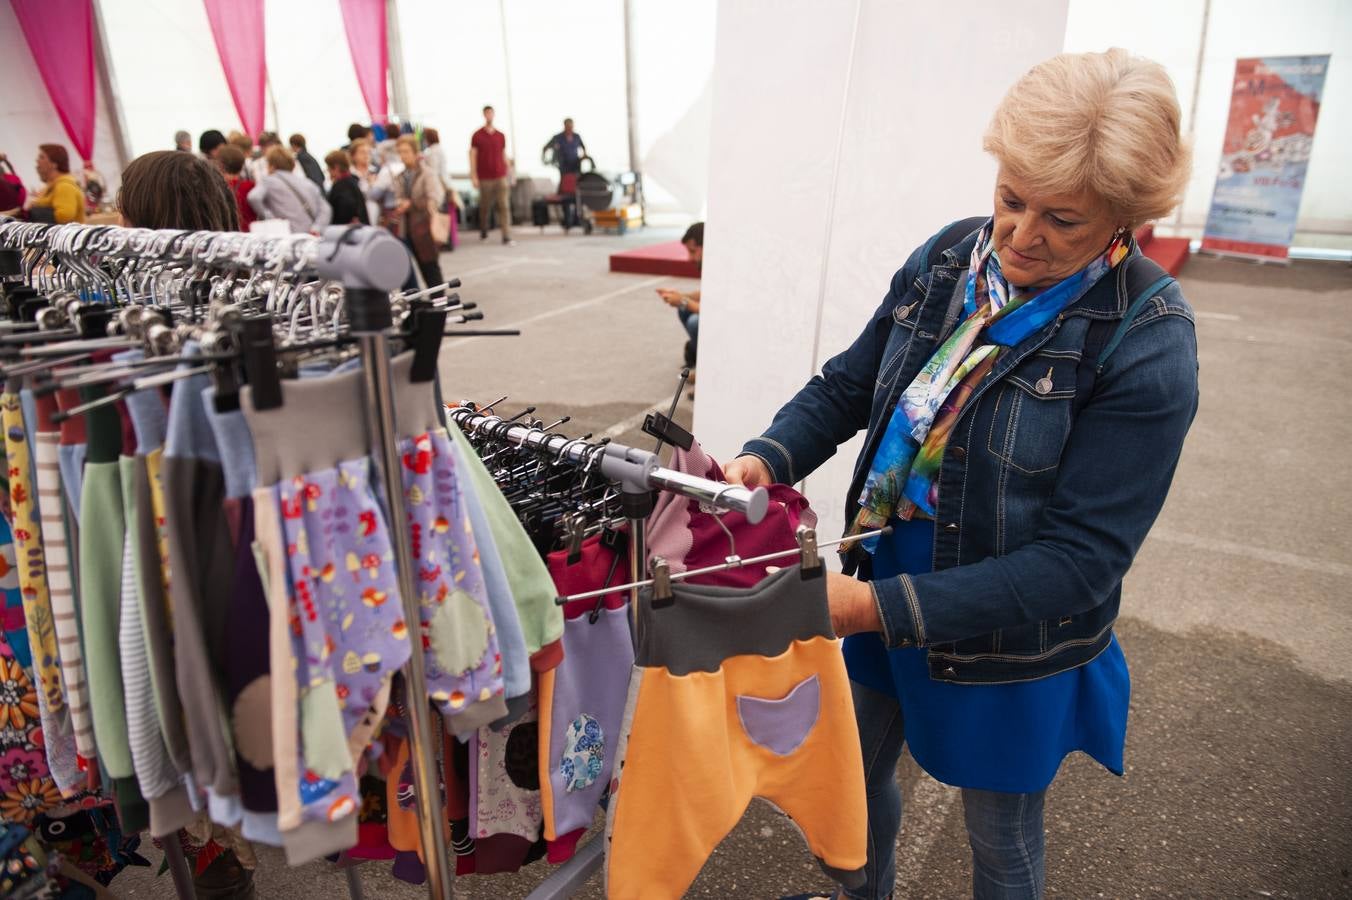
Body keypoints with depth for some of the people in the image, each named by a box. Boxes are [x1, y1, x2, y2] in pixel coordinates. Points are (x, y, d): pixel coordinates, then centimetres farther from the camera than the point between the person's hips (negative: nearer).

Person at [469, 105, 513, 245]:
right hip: (485, 178, -1)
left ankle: (507, 237, -10)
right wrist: (473, 176, -7)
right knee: (485, 207, 7)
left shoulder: (501, 136, 10)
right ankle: (483, 233, 29)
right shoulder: (477, 136, 2)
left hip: (501, 177, 2)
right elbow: (472, 156, 1)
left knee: (504, 206, -8)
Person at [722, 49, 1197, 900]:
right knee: (856, 771, 27)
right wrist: (768, 459, -18)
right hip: (887, 585, 5)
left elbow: (1083, 558, -24)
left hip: (1013, 646, -5)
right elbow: (850, 383, 2)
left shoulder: (1147, 342, -23)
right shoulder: (948, 259, -8)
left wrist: (884, 608, -31)